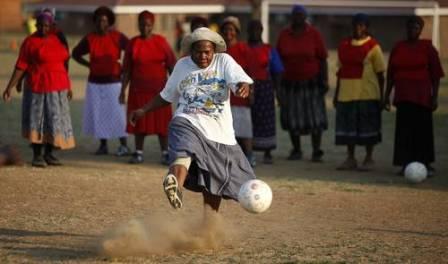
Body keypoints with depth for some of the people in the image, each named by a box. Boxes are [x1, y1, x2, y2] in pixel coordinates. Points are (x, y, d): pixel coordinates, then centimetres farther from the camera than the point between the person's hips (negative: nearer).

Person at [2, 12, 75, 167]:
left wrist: (67, 86, 14)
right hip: (38, 87, -5)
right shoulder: (29, 42, -9)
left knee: (54, 120, 6)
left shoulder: (56, 40, 7)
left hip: (56, 87, 5)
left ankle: (48, 154, 16)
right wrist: (9, 87, -14)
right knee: (37, 120, -1)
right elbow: (20, 67, -9)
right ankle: (37, 155, 7)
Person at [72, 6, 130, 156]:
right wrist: (88, 65, 6)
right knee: (98, 114, 3)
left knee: (116, 113, -6)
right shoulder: (89, 39, 2)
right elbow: (76, 54, 15)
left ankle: (124, 145, -1)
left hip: (113, 81, -3)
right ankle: (103, 145, 12)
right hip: (95, 82, 3)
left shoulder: (117, 38, -4)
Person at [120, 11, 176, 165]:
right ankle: (138, 153, 12)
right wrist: (123, 90, 1)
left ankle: (165, 153, 3)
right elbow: (127, 70, 4)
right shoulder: (133, 44, 2)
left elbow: (171, 65, 2)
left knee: (162, 122, -1)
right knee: (139, 122, 5)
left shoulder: (161, 42, 1)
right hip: (139, 90, 1)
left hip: (159, 90, -1)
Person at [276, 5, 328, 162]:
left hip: (311, 82, -2)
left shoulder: (313, 34, -4)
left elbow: (322, 59, -3)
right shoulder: (284, 35, 2)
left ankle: (316, 151, 2)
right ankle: (296, 150, 17)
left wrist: (325, 80, -9)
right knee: (292, 118, 5)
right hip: (290, 83, 2)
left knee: (315, 118, -5)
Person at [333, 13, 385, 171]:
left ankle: (369, 159, 11)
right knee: (348, 126, 7)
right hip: (347, 93, 5)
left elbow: (380, 74, -1)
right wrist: (337, 93, 16)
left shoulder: (373, 47, -3)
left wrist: (381, 96, -3)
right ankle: (350, 159, 17)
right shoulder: (344, 46, 12)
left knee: (367, 127, 0)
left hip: (367, 94, -5)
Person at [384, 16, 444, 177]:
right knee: (404, 130, 1)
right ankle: (405, 164, 6)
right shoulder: (398, 48, 9)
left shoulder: (427, 48, 0)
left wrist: (435, 97, -7)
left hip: (422, 96, -3)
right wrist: (387, 95, 10)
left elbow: (436, 74, -2)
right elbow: (391, 74, 13)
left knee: (423, 130, -2)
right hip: (403, 96, 3)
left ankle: (426, 165, 5)